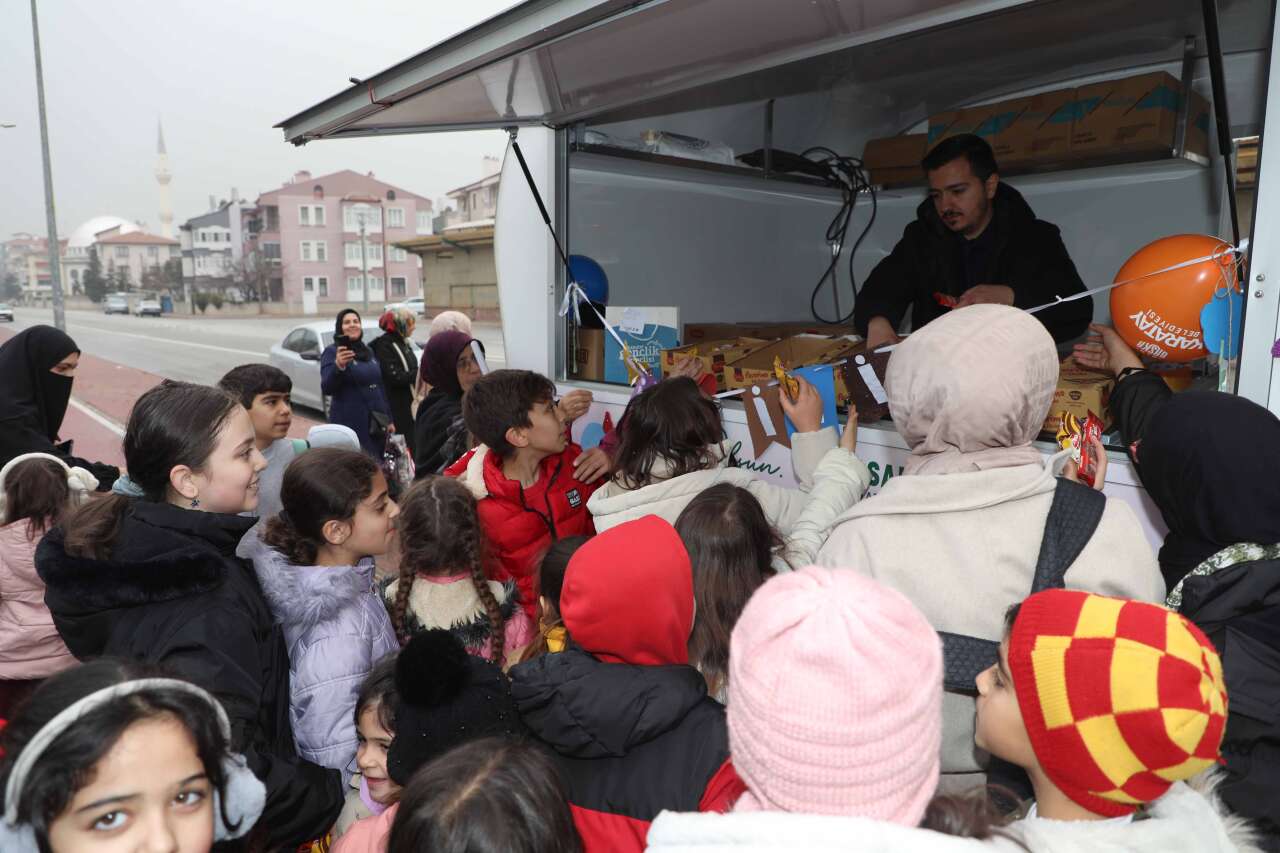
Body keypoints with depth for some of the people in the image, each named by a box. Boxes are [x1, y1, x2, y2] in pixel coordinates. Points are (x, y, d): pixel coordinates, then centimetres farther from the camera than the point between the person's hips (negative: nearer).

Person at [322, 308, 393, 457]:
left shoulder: (368, 351, 16)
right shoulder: (332, 352, -4)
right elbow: (326, 388, -17)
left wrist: (388, 418, 17)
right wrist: (338, 366, -34)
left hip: (376, 422, 6)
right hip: (351, 423, -6)